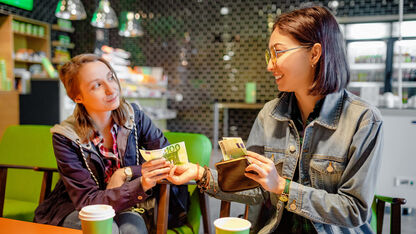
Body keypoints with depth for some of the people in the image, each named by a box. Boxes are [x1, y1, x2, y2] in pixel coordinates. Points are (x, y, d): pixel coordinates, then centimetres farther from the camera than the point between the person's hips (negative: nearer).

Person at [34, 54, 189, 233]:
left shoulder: (132, 116, -9)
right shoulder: (65, 137, -18)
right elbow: (87, 202, -22)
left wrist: (125, 172, -23)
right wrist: (141, 185, -37)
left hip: (122, 206, 2)